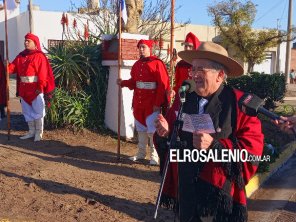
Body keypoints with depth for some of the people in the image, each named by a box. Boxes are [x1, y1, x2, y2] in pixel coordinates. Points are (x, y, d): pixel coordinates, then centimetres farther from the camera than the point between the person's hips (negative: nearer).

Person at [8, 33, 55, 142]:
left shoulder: (39, 56, -8)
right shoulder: (21, 56, 13)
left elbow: (42, 74, -14)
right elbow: (13, 67, 5)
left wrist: (40, 87, -19)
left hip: (35, 88, -7)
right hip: (24, 89, 7)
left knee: (37, 111, 1)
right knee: (27, 111, 13)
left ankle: (39, 133, 10)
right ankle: (31, 131, 24)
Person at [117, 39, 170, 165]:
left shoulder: (157, 63, -10)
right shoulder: (137, 64, 10)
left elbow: (163, 85, -13)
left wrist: (158, 103, -16)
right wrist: (123, 83, 0)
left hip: (152, 103, -6)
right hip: (138, 102, 7)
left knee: (152, 129, -2)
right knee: (140, 128, 15)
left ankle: (154, 156, 11)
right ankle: (141, 153, 28)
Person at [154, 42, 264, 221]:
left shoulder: (240, 103, -11)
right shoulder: (183, 100, 2)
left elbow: (253, 148, -18)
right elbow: (168, 145, 8)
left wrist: (214, 146, -27)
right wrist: (165, 134, -14)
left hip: (220, 197, -4)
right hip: (185, 192, 4)